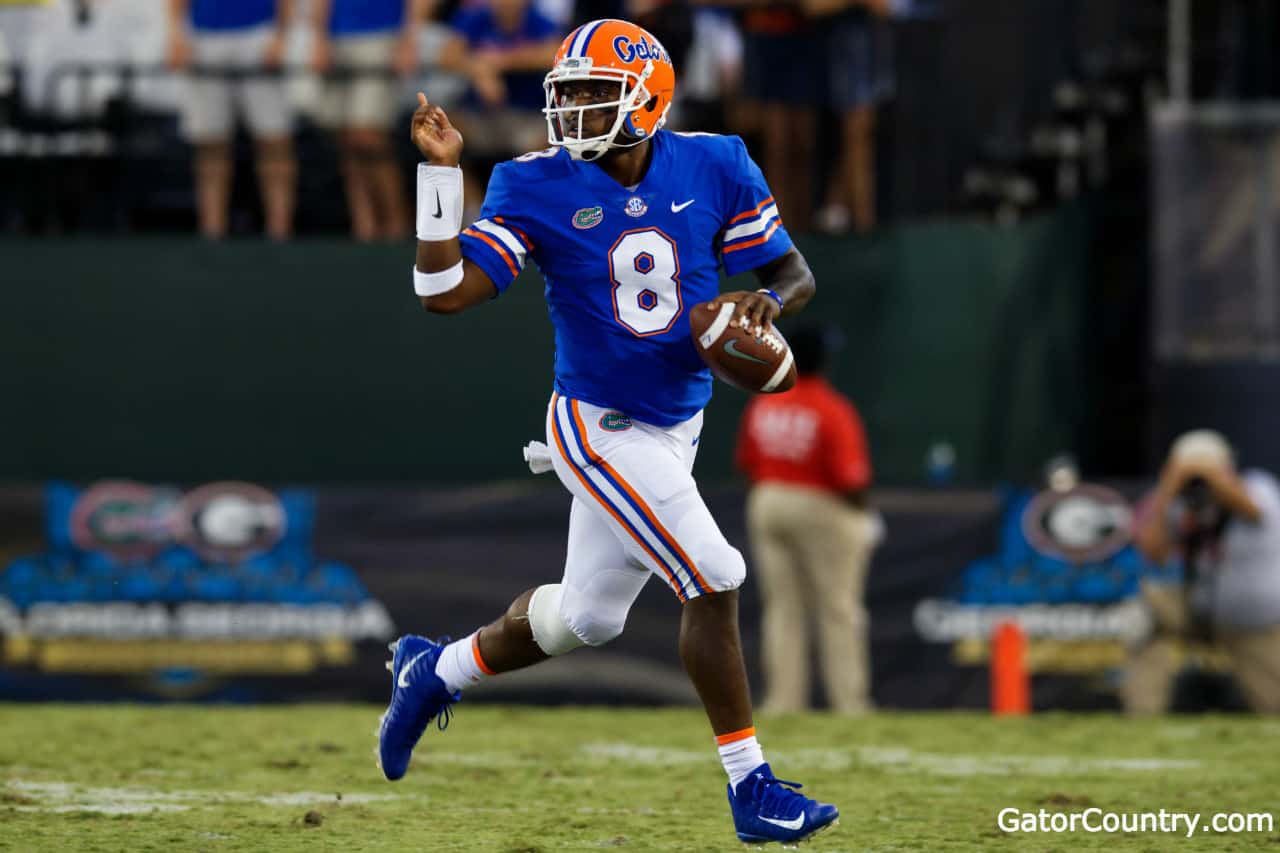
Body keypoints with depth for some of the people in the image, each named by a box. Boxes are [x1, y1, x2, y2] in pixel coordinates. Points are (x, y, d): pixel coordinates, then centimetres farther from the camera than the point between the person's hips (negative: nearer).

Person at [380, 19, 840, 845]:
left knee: (586, 616, 17)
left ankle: (436, 672, 41)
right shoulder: (537, 190, -12)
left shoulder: (714, 169, -4)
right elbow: (445, 291, -18)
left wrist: (767, 299, -19)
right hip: (600, 428, -5)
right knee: (713, 581, -16)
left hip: (675, 428, 5)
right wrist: (443, 171, -24)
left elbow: (796, 274, 4)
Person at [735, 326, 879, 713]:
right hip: (822, 508, -5)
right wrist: (863, 512, -2)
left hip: (767, 506, 5)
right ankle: (849, 704, 2)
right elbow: (850, 477, -19)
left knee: (782, 607, 11)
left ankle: (783, 701, 8)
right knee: (838, 611, 3)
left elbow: (746, 462, 7)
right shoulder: (834, 410, -17)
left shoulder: (762, 405, 0)